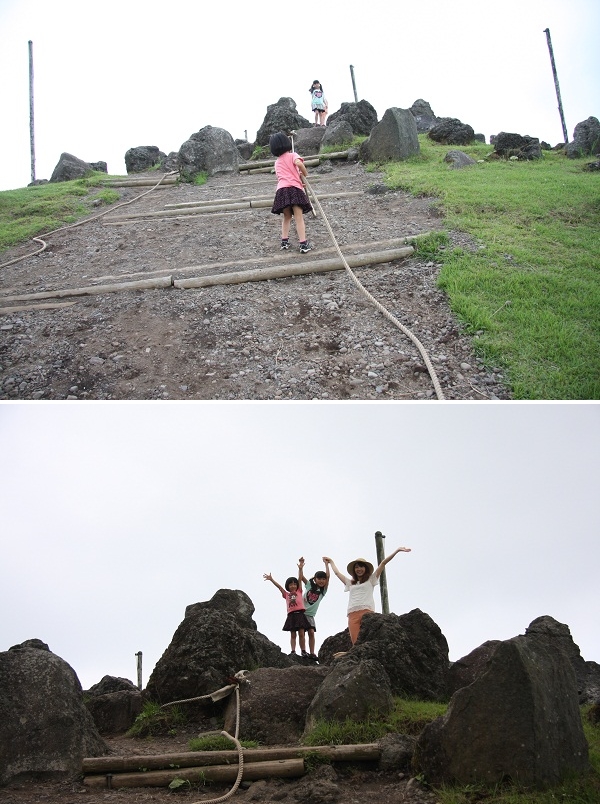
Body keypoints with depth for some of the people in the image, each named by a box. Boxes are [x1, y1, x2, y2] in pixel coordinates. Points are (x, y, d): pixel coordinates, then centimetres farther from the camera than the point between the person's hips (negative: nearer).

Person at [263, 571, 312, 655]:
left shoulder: (299, 592, 16)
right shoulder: (286, 594, 19)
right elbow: (279, 586, 15)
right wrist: (271, 579, 9)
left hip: (300, 614, -2)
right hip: (291, 615, 2)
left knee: (301, 634, -6)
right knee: (293, 635, 2)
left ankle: (303, 651, -5)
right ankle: (293, 651, -1)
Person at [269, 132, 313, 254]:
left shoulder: (277, 162, 24)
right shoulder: (292, 155, 8)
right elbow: (299, 163, -14)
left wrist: (300, 179, 27)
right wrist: (305, 174, 1)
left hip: (281, 190, 4)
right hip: (294, 188, -4)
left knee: (287, 217, 21)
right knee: (299, 218, -5)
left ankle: (284, 241, 17)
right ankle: (303, 244, -10)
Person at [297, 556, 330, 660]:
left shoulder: (323, 591, 6)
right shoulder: (309, 585, 5)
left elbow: (328, 577, -4)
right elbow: (301, 577, -9)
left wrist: (327, 564, -6)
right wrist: (300, 567, -24)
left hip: (310, 615, 2)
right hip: (301, 612, -2)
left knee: (311, 632, -10)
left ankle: (312, 653, -10)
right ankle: (303, 651, -8)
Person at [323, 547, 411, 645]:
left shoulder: (371, 580, 21)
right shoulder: (350, 583, 30)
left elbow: (383, 563, 18)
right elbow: (337, 572, 44)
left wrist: (397, 550, 18)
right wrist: (331, 562, 57)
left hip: (367, 612, -3)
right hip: (352, 614, 3)